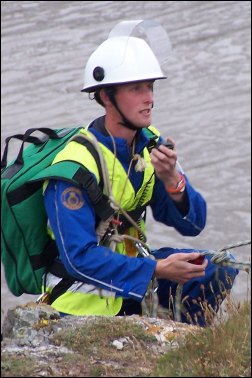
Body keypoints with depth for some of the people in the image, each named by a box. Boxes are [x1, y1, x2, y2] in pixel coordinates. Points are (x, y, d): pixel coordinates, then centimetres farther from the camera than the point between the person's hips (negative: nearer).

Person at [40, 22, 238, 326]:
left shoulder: (150, 143, 1)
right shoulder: (75, 166, -22)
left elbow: (192, 224, 0)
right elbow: (80, 258, -27)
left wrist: (172, 180, -20)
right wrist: (157, 270, -33)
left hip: (128, 268, 7)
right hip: (87, 304, -7)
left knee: (220, 269, -7)